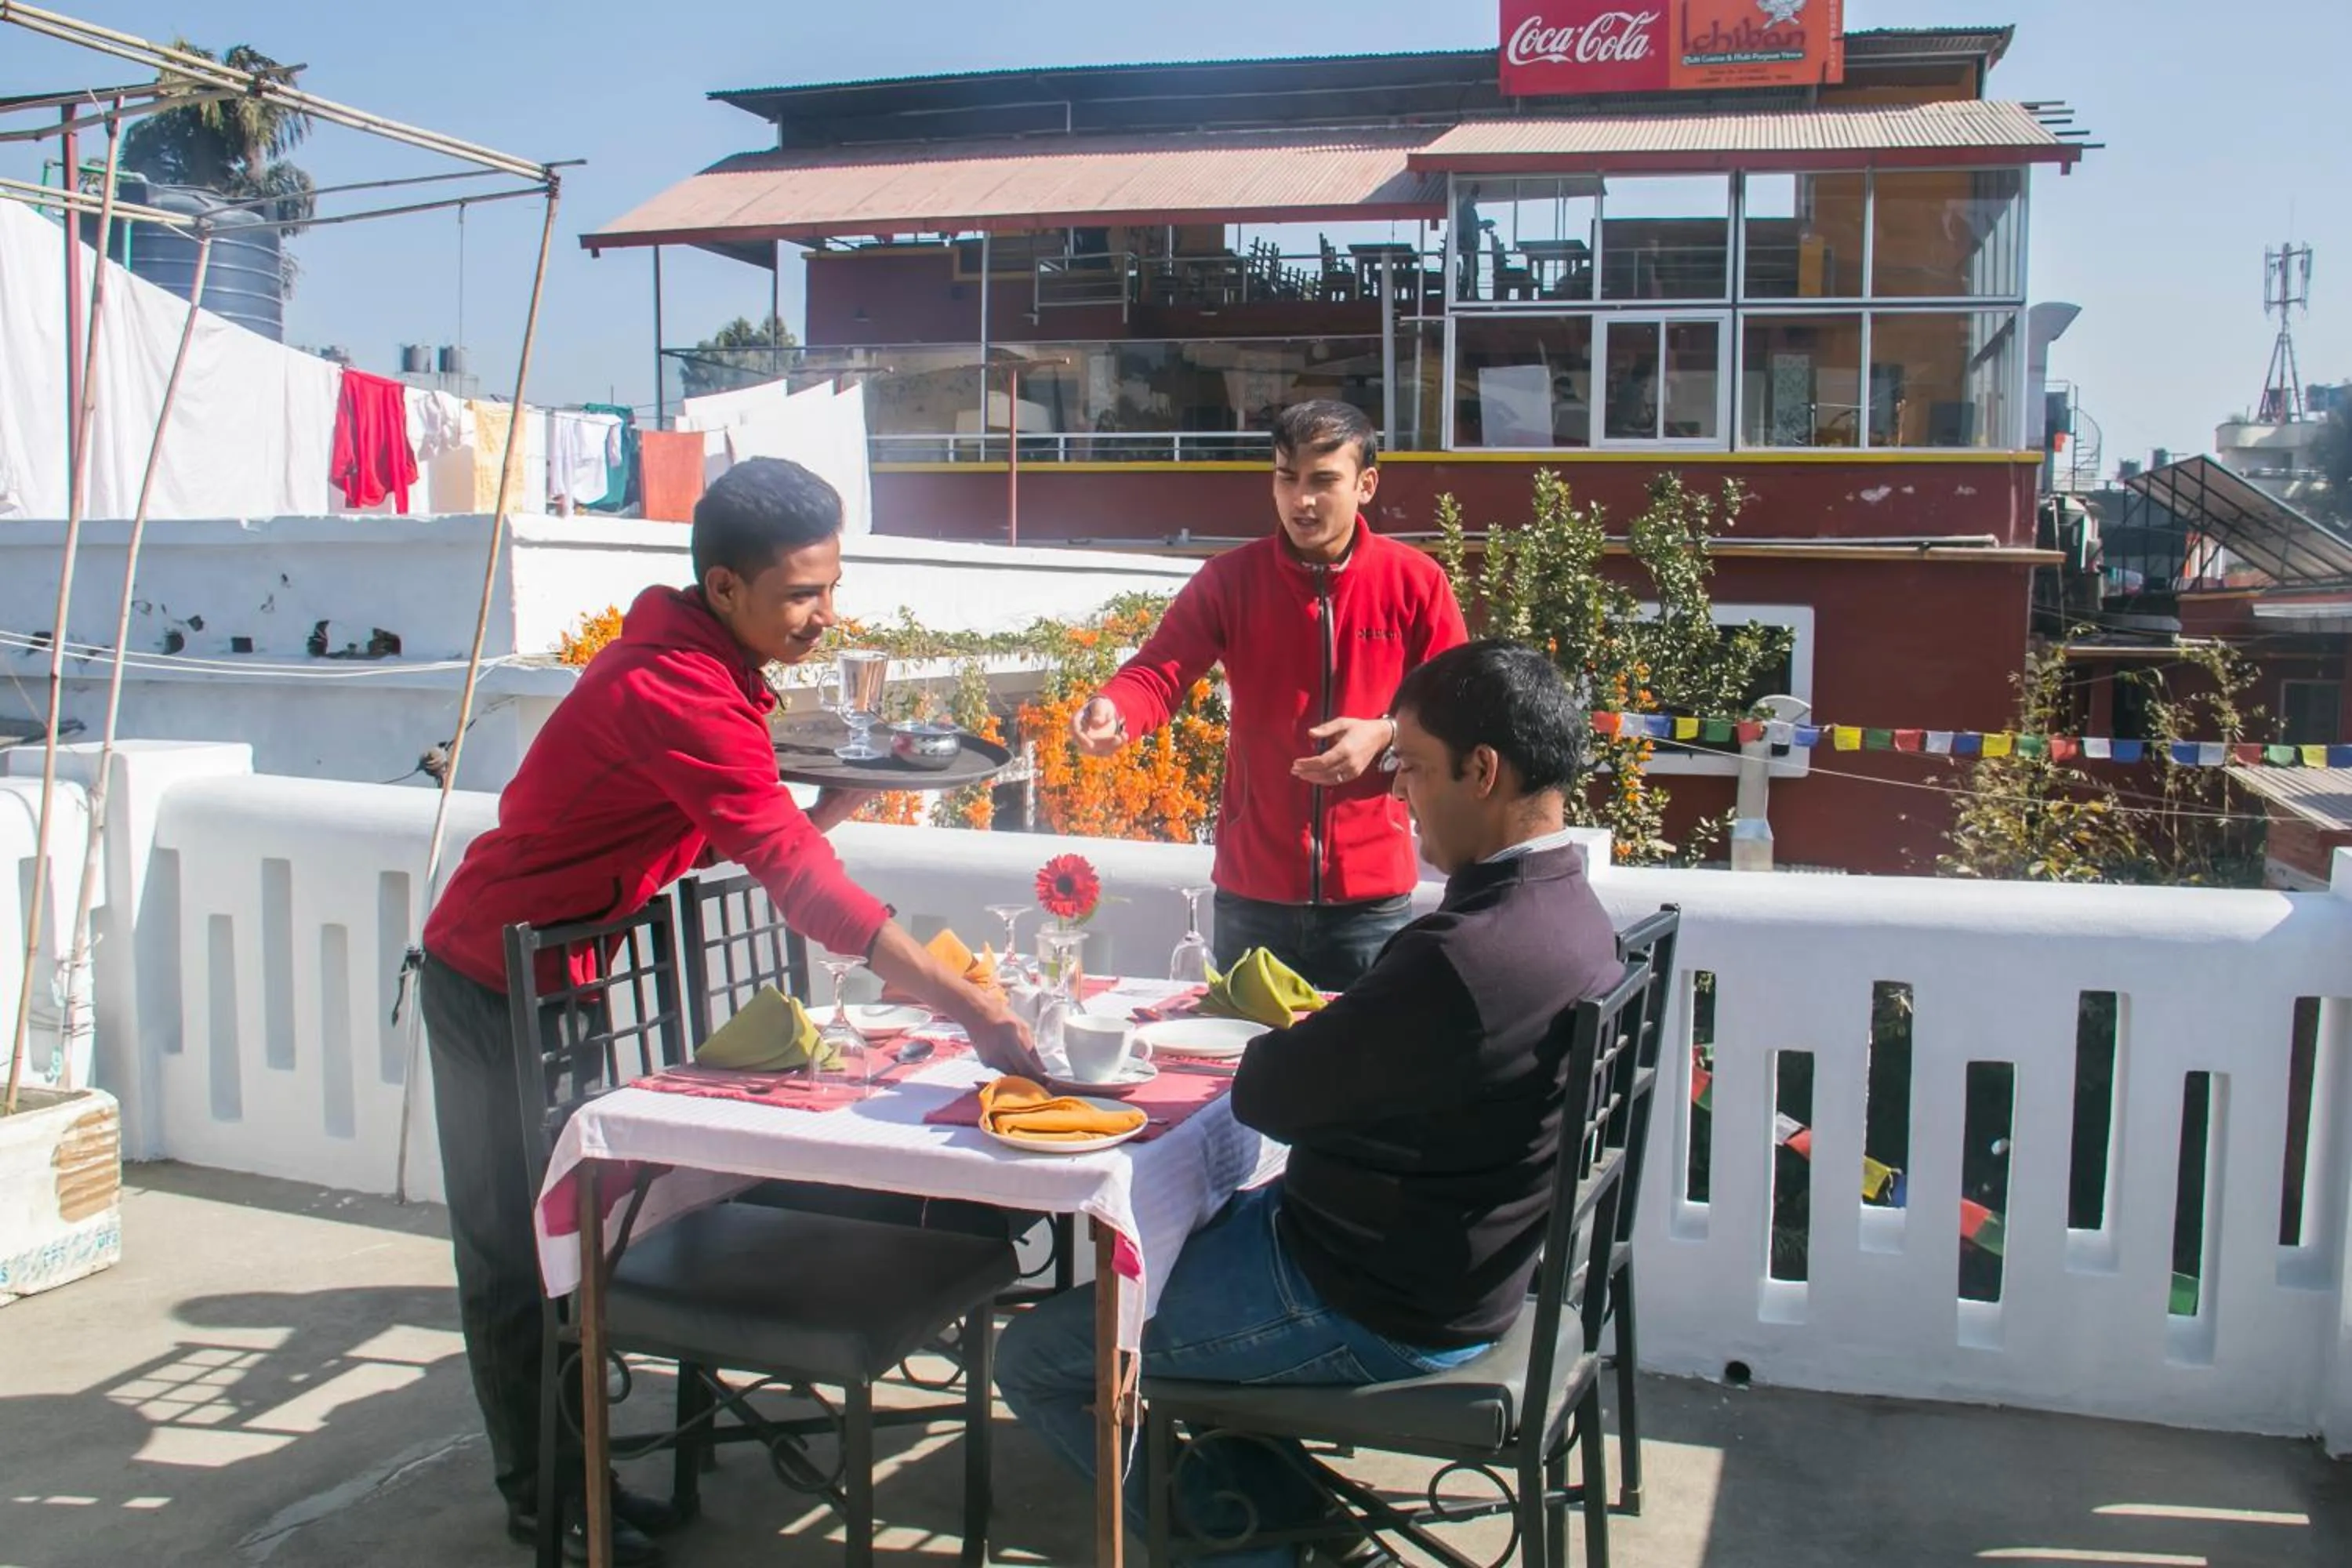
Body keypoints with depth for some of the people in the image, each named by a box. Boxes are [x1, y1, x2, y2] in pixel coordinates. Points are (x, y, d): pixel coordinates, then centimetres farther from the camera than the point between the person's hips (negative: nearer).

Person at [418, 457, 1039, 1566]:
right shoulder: (674, 692, -30)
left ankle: (560, 1471, 26)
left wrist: (840, 799, -12)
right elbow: (794, 873, -36)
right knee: (517, 1247, 3)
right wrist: (967, 1004, -38)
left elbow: (744, 839, 5)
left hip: (558, 973, 9)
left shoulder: (704, 668, 2)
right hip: (497, 980, -9)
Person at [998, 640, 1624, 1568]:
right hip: (1457, 1266, 10)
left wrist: (1284, 1036, -1)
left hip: (1370, 1310, -9)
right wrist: (1319, 1024, -3)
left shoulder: (1469, 957, -32)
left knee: (1034, 1357, 1)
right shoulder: (1568, 907, -1)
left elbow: (1268, 1096, -21)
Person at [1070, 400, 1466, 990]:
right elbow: (1158, 672, -11)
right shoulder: (1228, 579, -2)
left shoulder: (1415, 582, -3)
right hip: (1252, 890, 1)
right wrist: (1113, 710, -33)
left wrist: (1387, 736, -17)